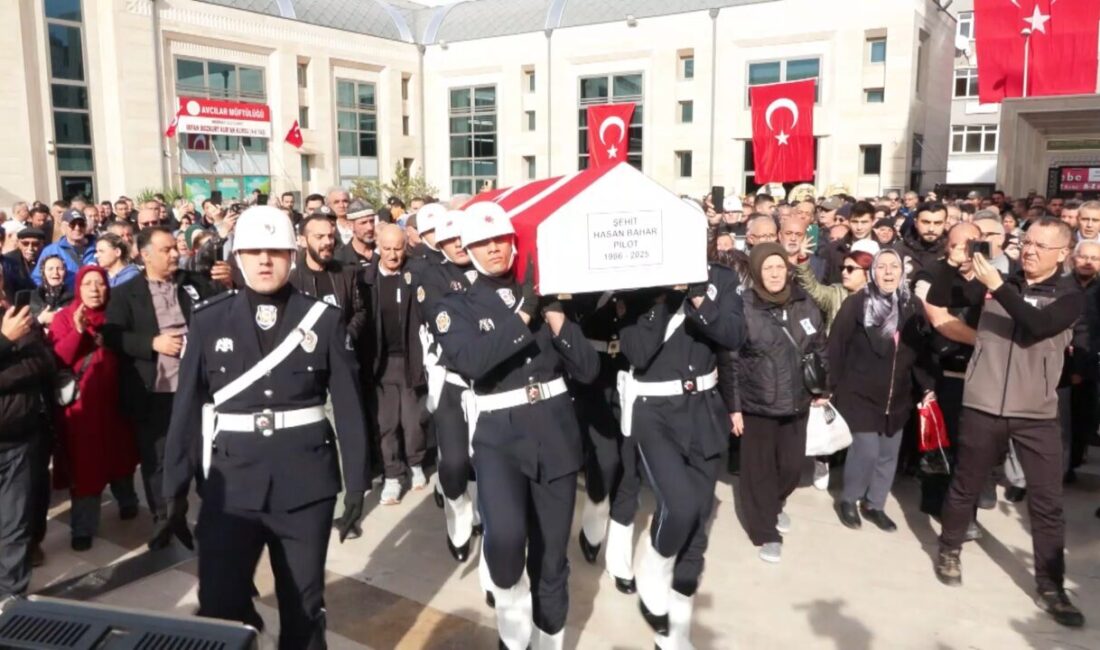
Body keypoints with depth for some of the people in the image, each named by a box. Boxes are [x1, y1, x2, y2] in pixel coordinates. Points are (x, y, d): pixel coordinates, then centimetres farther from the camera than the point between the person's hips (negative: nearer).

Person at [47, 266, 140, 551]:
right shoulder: (64, 317, -2)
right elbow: (57, 359, -13)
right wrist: (77, 331, -23)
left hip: (112, 398, 3)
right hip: (81, 402, -3)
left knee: (119, 453, 16)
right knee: (84, 464, 0)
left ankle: (127, 501, 38)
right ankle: (83, 528, 8)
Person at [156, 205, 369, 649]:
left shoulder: (323, 319, -2)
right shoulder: (209, 321, 0)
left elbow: (348, 404, -1)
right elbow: (187, 409, 1)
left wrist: (356, 483, -2)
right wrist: (175, 494, 1)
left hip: (306, 481, 0)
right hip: (232, 482, 1)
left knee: (304, 606, 12)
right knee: (219, 608, 2)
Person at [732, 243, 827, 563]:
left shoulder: (805, 304, 0)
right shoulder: (743, 308, -14)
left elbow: (820, 348, 12)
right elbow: (730, 361, -11)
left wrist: (822, 389, 10)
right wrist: (733, 406, -10)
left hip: (796, 403, 4)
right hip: (756, 404, -4)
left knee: (792, 465, 13)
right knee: (760, 469, 6)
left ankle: (775, 506, 43)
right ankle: (765, 531, 23)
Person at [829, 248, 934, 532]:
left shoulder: (912, 308, 5)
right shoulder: (856, 304, -9)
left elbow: (920, 351, 10)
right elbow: (836, 347, -9)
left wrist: (927, 386, 3)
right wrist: (834, 386, -11)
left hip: (897, 396, 5)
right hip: (861, 393, -5)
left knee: (888, 453, 11)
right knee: (866, 451, -8)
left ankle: (874, 504, 28)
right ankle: (848, 500, 15)